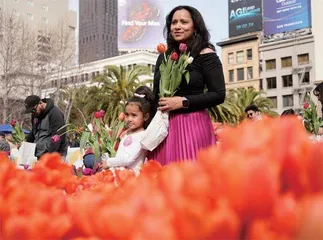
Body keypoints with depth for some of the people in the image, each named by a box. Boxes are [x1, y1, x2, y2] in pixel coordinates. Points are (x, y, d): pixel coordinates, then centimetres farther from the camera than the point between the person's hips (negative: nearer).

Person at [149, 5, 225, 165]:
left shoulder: (205, 55, -5)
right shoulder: (164, 57, 11)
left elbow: (219, 95, -10)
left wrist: (183, 102, -16)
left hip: (193, 125, -5)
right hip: (164, 127, 5)